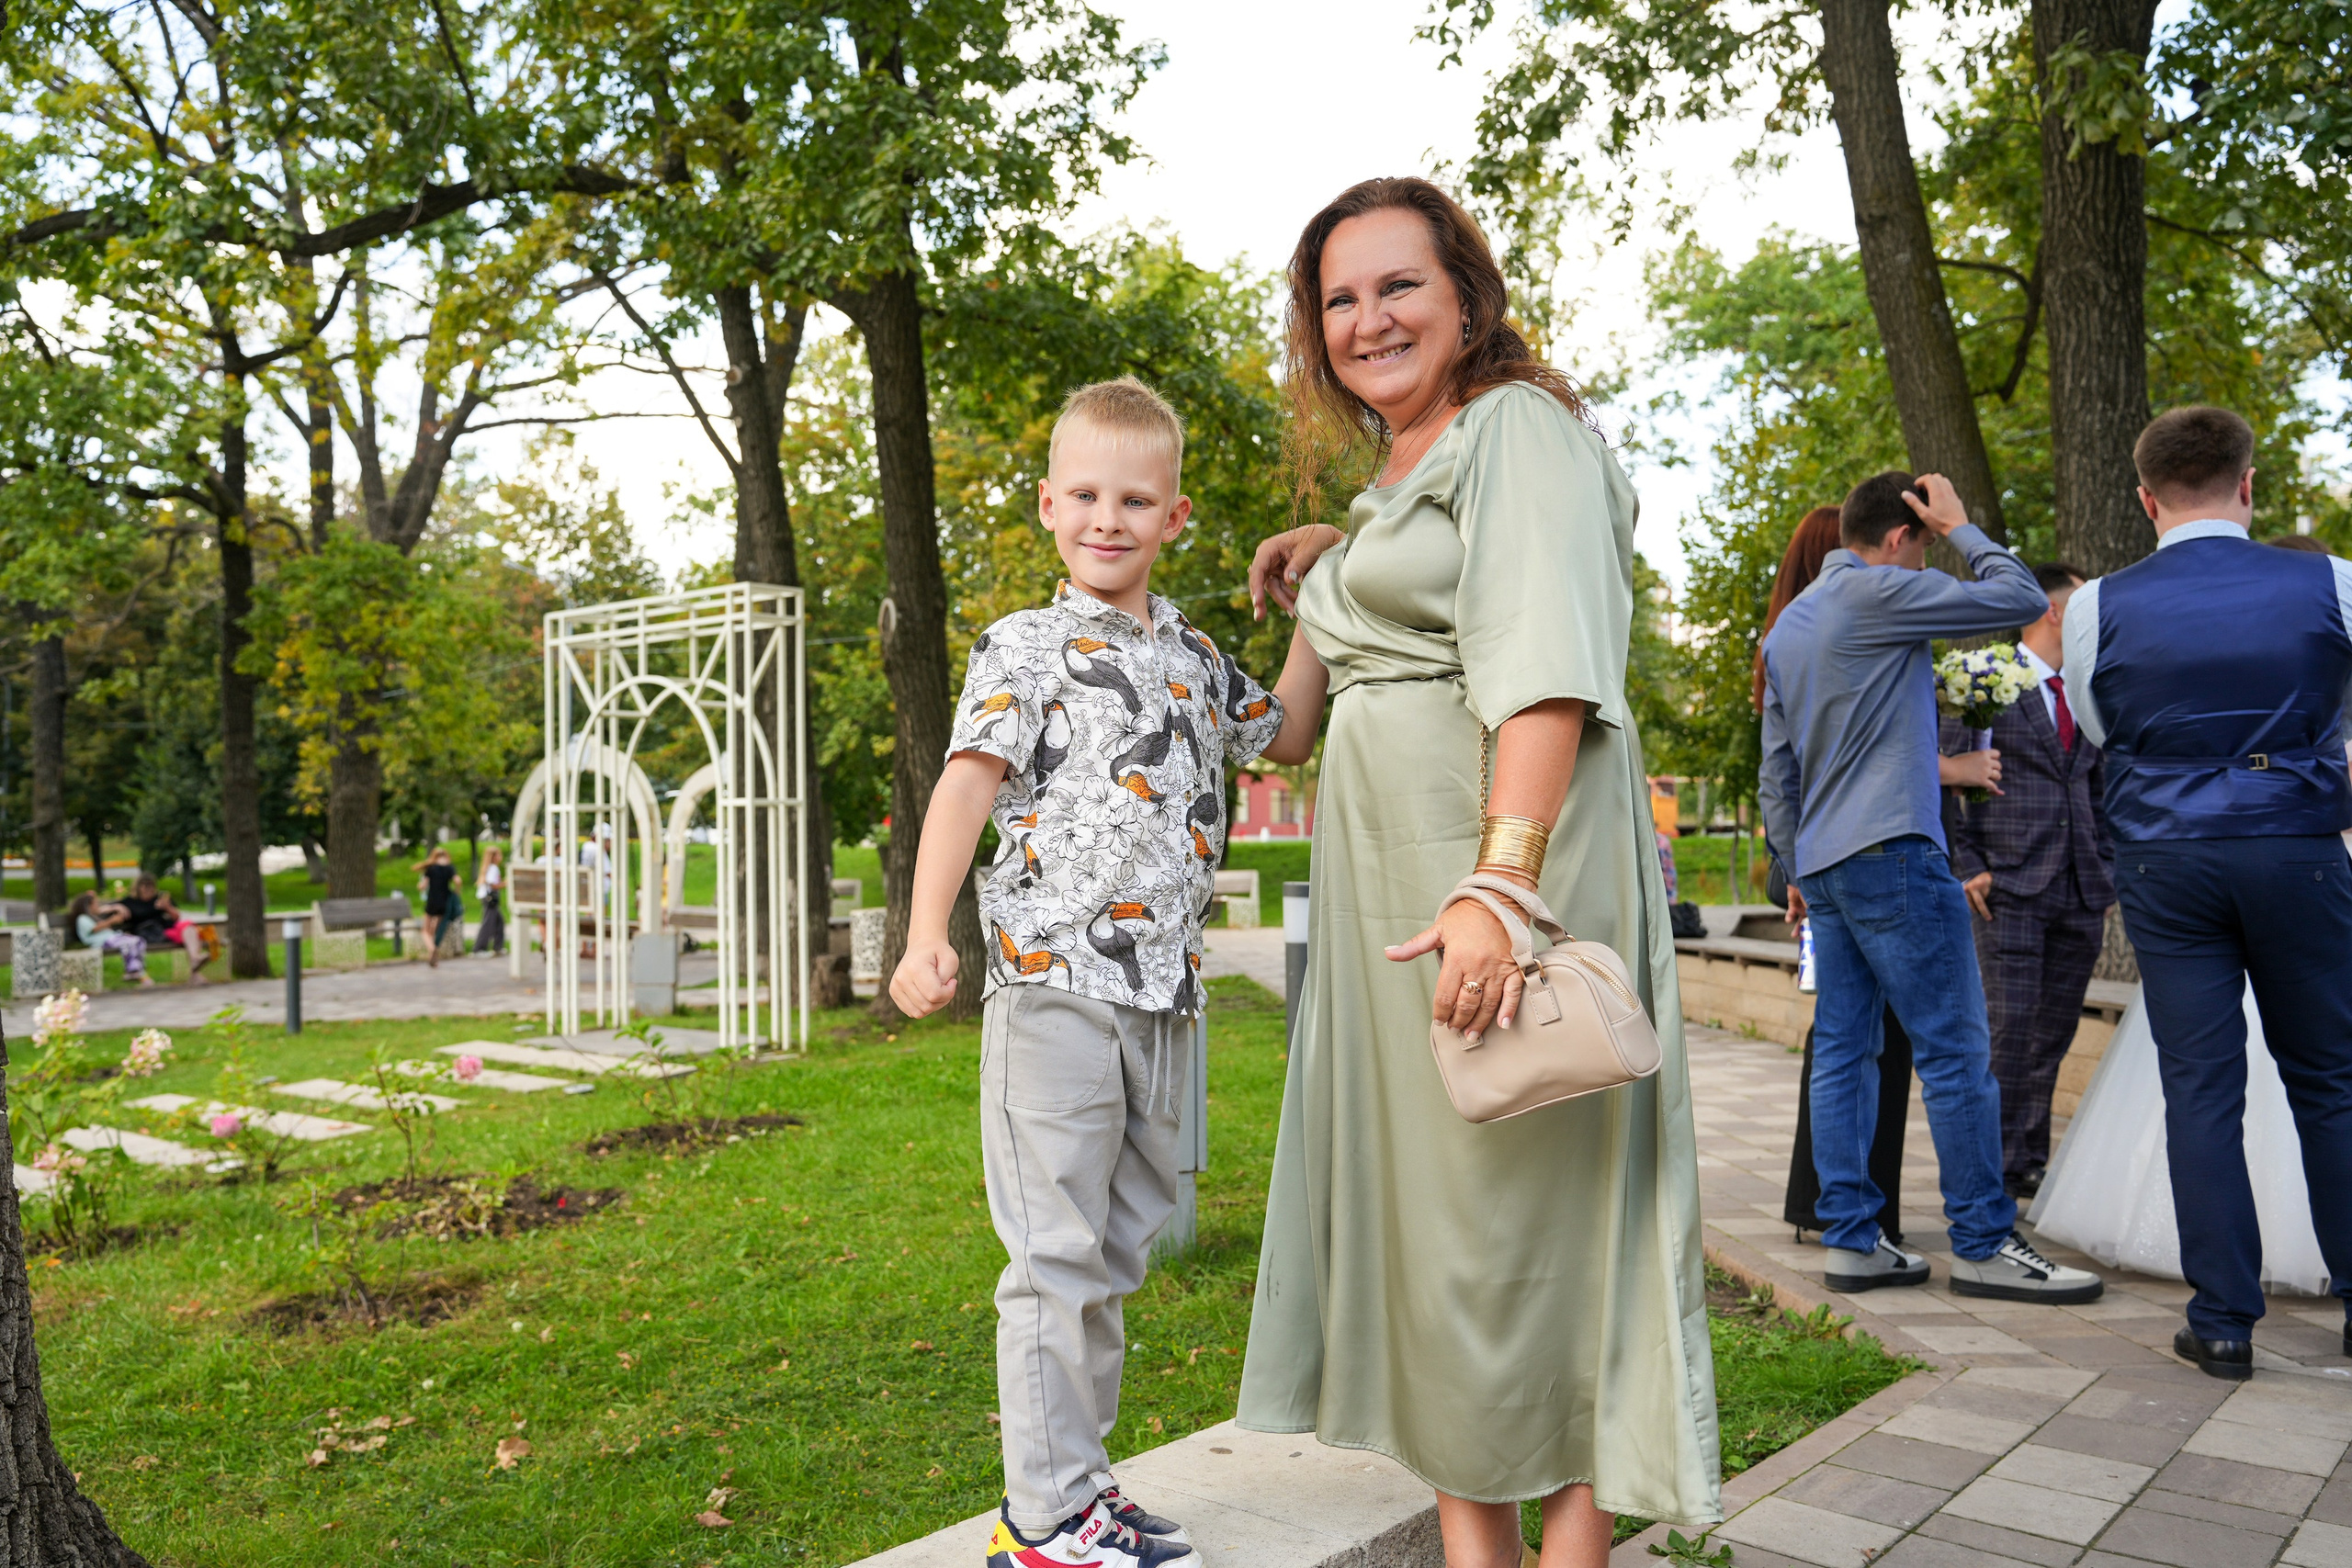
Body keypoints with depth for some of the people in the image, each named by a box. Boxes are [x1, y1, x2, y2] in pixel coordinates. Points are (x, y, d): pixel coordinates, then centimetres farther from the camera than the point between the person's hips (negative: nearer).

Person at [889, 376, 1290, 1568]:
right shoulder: (1026, 648, -1)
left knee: (1115, 1250, 14)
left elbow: (1273, 732, 35)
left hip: (1163, 995, 6)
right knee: (1058, 1254, -2)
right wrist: (924, 938, -24)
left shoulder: (1196, 657, 16)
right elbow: (967, 784, -12)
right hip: (1053, 985, -6)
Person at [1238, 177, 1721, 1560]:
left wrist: (1498, 883, -29)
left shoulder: (1519, 425, -5)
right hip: (1391, 890, 9)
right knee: (1431, 1195, 10)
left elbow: (1543, 668, -19)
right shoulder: (1390, 481, 22)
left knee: (1528, 1197, -3)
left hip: (1513, 861, -9)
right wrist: (1327, 568, 21)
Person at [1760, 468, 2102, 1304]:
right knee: (1956, 1051, -3)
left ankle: (1851, 1241, 10)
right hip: (1890, 853, -9)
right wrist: (1960, 527, 8)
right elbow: (2020, 599, -4)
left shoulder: (1788, 625, 19)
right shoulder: (1876, 593, -7)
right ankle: (1983, 1246, 2)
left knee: (1843, 1050, 7)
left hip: (1823, 862, 9)